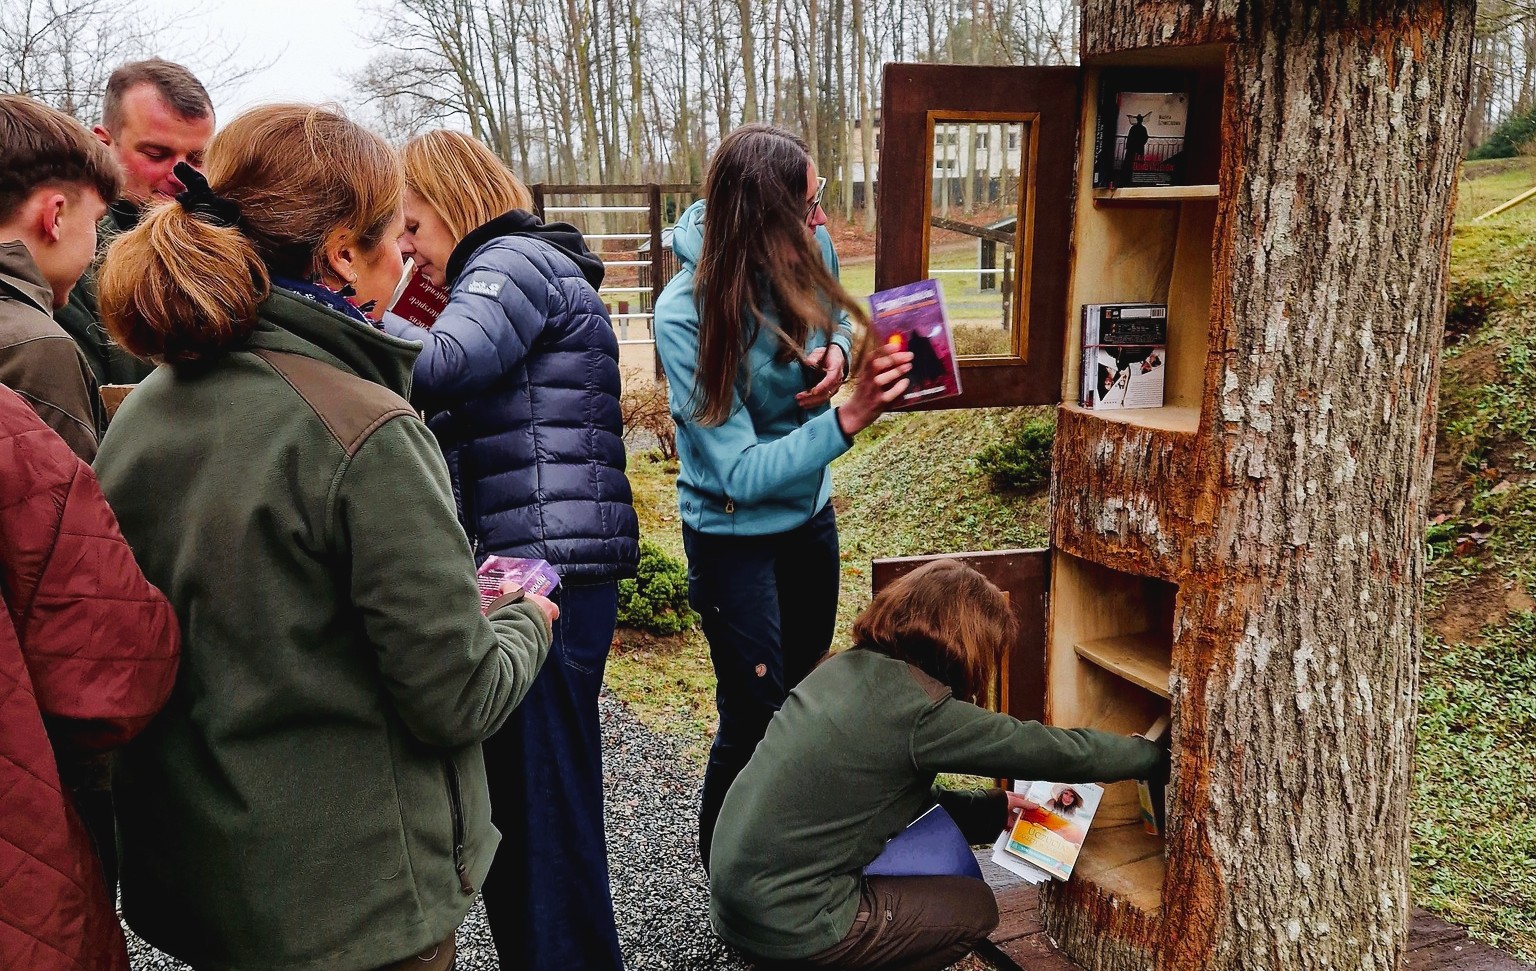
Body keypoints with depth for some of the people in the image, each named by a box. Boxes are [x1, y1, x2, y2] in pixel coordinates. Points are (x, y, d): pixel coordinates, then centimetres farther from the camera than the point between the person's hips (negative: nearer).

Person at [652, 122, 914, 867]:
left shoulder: (809, 252, -15)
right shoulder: (687, 314, -30)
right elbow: (742, 475, -31)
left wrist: (835, 352, -15)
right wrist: (850, 418, -41)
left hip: (809, 511, 7)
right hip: (734, 533, -6)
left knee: (807, 682, 21)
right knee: (757, 719, -1)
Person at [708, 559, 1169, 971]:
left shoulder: (846, 669, 5)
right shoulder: (919, 709, -18)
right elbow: (1060, 751, -10)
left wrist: (993, 809, 15)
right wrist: (1158, 754, 5)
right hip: (784, 921, -8)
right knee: (974, 907, 10)